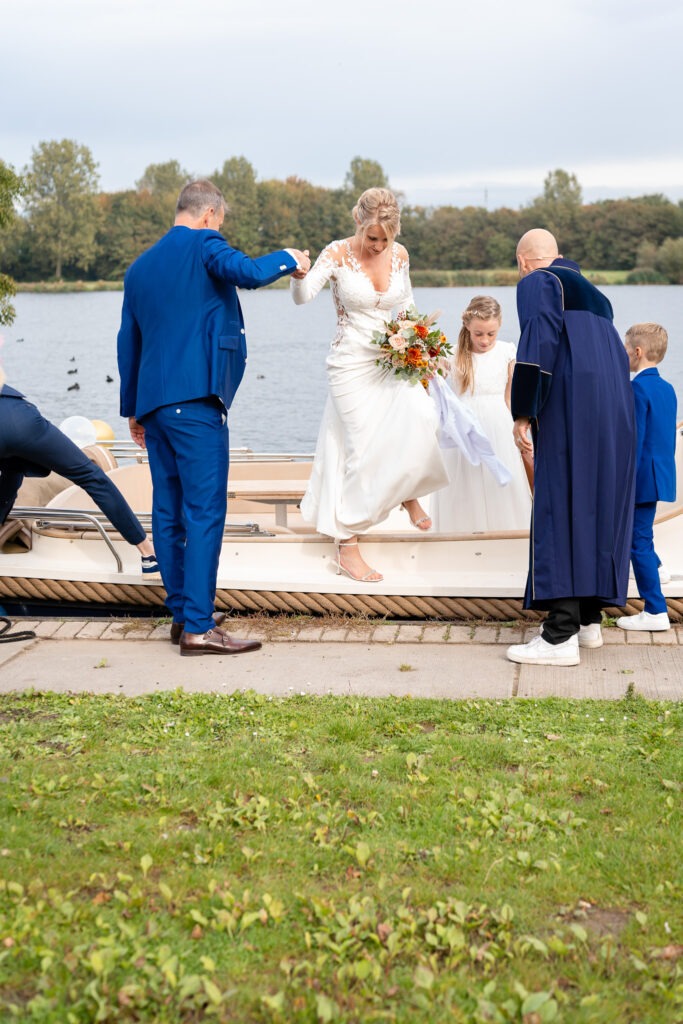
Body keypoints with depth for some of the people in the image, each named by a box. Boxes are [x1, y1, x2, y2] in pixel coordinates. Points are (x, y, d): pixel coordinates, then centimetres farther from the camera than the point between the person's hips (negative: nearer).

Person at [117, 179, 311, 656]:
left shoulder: (139, 267, 20)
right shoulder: (203, 245, -2)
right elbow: (247, 273, -21)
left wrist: (133, 409, 27)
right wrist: (288, 259, -2)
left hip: (152, 402, 8)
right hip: (196, 401, -8)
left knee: (168, 512, 12)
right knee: (205, 513, -8)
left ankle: (182, 612, 19)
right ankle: (199, 626, -10)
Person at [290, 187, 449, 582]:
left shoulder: (399, 254, 2)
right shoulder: (338, 254, -10)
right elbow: (303, 297, -21)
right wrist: (298, 274, -43)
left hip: (394, 362, 4)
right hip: (353, 366, -4)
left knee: (422, 417, -21)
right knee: (364, 454, -6)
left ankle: (409, 491, 11)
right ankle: (348, 548, 6)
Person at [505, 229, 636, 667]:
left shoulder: (537, 283, 1)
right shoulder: (592, 292, 25)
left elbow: (539, 346, -13)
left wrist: (523, 414, -13)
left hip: (572, 410, -8)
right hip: (615, 411, 8)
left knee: (561, 512, -8)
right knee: (600, 506, 13)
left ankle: (561, 636, -11)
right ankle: (590, 620, 19)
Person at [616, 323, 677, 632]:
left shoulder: (637, 389, -16)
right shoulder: (667, 389, 11)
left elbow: (634, 440, -19)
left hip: (642, 478, -9)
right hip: (662, 476, 9)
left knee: (640, 541, -4)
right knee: (641, 538, 19)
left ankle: (655, 612, -2)